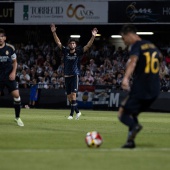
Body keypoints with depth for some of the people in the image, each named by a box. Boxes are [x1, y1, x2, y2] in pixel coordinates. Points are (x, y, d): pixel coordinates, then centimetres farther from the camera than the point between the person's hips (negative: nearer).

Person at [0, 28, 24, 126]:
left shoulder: (10, 48, 0)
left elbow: (14, 62, 9)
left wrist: (13, 72, -5)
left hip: (9, 77, 0)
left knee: (16, 95, -9)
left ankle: (18, 117, 6)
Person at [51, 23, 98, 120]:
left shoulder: (78, 52, -2)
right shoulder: (66, 51, 6)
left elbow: (88, 46, -10)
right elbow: (58, 42, 7)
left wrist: (93, 36, -22)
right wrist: (54, 32, -2)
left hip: (75, 75, -4)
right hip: (67, 76, 4)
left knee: (73, 94, -15)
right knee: (69, 97, 6)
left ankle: (72, 114, -13)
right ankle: (77, 112, 21)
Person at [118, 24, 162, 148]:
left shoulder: (136, 46, -9)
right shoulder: (152, 45, 15)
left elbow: (133, 61, -31)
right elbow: (160, 57, 38)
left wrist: (126, 78, -48)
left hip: (140, 89, -8)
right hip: (154, 91, 8)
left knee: (122, 114, 1)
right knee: (132, 112, 22)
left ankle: (134, 126, -28)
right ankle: (131, 140, 10)